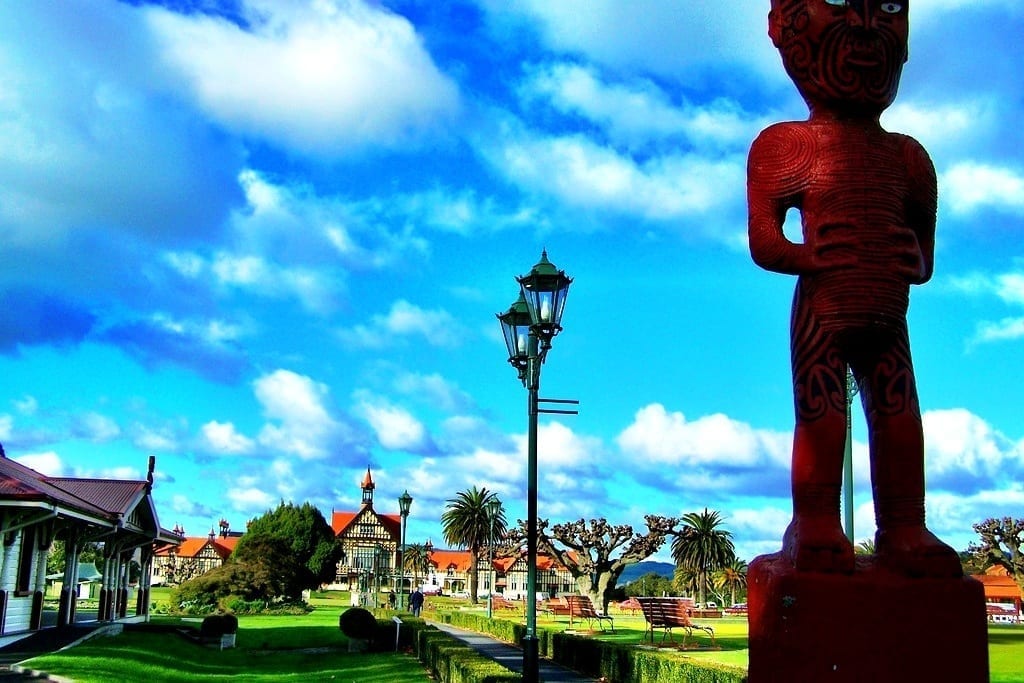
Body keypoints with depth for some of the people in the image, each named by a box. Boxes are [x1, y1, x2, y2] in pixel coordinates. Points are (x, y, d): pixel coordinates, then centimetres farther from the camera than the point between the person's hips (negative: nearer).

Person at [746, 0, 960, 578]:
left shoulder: (907, 157, 14)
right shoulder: (785, 146, 2)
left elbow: (922, 260, 14)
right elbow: (764, 243, -4)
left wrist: (908, 262, -9)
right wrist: (817, 260, -19)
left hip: (887, 317, 4)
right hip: (821, 312, -4)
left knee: (900, 420, 5)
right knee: (821, 417, -1)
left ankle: (905, 530, 16)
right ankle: (817, 529, 10)